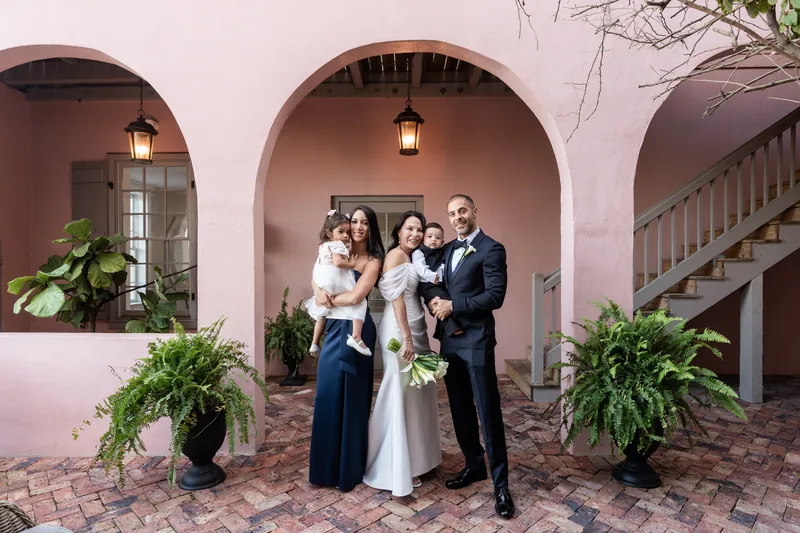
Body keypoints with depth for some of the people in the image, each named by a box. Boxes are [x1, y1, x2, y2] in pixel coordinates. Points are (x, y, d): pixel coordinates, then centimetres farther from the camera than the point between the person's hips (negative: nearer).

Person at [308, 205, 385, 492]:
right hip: (334, 330, 5)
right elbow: (318, 278, 5)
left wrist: (329, 300, -6)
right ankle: (327, 466, 31)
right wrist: (319, 291, -16)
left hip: (355, 331, -5)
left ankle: (349, 468, 25)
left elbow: (355, 296, -19)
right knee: (328, 395, 12)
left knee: (351, 397, 6)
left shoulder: (373, 261, -7)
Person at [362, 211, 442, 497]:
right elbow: (397, 298, -18)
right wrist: (406, 338, -21)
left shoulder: (413, 258, 16)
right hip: (400, 332, -9)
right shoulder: (396, 254, -11)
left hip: (414, 331, 10)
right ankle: (397, 469, 12)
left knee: (415, 394, 16)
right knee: (401, 395, -2)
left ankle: (413, 460, 32)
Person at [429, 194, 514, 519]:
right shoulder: (447, 249, 13)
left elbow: (495, 296, -17)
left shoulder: (491, 249, -8)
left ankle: (500, 483, 17)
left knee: (488, 413, 1)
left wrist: (453, 306, -17)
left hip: (476, 341, -6)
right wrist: (434, 301, -2)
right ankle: (474, 465, 35)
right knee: (460, 410, 16)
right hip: (449, 340, 7)